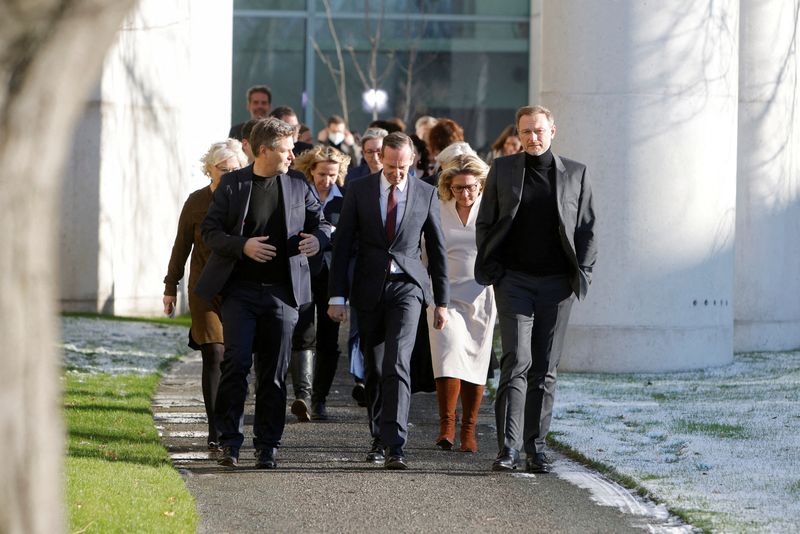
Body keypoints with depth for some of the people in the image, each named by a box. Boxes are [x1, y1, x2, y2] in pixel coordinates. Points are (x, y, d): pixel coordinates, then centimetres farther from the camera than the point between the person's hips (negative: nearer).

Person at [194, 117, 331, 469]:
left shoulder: (297, 187, 7)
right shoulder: (232, 184, 1)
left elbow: (321, 223, 15)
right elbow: (211, 231, 1)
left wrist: (317, 238, -9)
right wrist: (243, 246, -16)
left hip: (281, 292, 2)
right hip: (240, 289, -2)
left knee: (274, 372, 4)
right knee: (236, 363, -10)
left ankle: (267, 445, 11)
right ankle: (229, 440, -1)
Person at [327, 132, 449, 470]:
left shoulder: (425, 194, 2)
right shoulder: (359, 191, 2)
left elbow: (437, 249, 8)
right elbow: (343, 245, 2)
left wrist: (441, 301, 8)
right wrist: (337, 296, -3)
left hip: (406, 288, -2)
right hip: (369, 290, 2)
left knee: (397, 365, -16)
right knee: (374, 369, 10)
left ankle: (394, 446, -21)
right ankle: (379, 438, 25)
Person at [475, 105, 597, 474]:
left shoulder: (575, 174, 8)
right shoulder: (503, 170, 6)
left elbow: (586, 228, 11)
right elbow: (485, 223, 9)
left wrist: (582, 272, 0)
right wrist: (491, 269, -1)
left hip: (557, 284, 2)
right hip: (514, 279, -2)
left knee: (545, 368, 5)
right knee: (517, 361, -12)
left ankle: (536, 447, 11)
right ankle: (508, 447, -14)